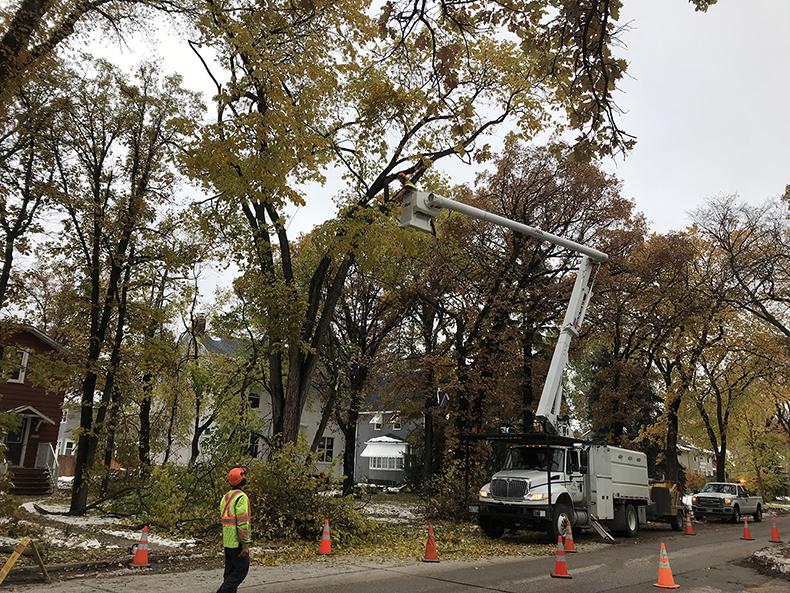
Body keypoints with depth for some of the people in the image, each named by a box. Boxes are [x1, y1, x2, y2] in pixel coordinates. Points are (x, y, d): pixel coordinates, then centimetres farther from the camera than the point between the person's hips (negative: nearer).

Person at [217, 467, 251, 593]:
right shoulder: (241, 497, -17)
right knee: (242, 569, -2)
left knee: (231, 570, 14)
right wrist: (246, 544, -19)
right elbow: (243, 523, -21)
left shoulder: (226, 497, 11)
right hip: (238, 541, -9)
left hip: (227, 541, 9)